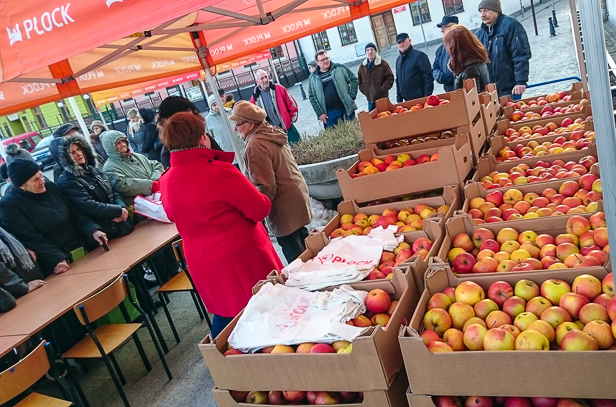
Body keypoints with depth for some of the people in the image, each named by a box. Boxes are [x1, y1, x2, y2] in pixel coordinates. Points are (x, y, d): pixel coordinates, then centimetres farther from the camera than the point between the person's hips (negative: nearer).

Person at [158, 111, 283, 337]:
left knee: (224, 316, 22)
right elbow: (260, 209, -17)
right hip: (243, 258, -5)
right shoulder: (219, 172, -22)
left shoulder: (166, 182, -3)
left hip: (202, 264, 6)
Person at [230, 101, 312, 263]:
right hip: (297, 194, 10)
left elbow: (265, 186, -24)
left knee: (294, 256, 2)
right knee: (302, 244, 20)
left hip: (283, 206, -10)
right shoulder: (273, 132, 8)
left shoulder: (255, 144, -20)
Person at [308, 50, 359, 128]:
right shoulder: (313, 78, 3)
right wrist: (319, 113, -4)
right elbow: (312, 97, 3)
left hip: (347, 108, 0)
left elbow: (354, 79, 4)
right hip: (329, 113, 0)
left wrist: (351, 96, -6)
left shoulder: (340, 68, 1)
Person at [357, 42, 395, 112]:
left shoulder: (383, 63, -5)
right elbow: (359, 80, 17)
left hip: (382, 98, -4)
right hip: (370, 99, 4)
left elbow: (390, 78, -5)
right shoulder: (362, 66, 8)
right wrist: (364, 90, 4)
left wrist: (382, 90, -12)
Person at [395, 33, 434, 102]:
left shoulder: (419, 55, -7)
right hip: (407, 101, 6)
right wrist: (399, 100, 13)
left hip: (421, 99, -6)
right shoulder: (399, 59, 14)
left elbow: (428, 77, -12)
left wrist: (427, 97, -17)